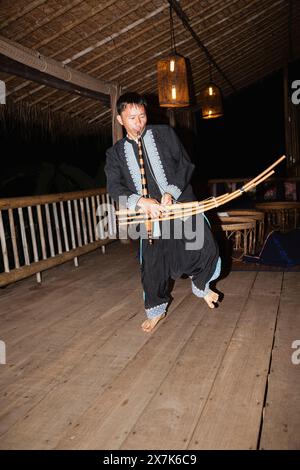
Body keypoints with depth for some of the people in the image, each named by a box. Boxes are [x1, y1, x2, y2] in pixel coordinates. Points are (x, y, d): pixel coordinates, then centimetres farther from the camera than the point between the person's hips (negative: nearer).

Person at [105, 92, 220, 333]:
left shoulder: (165, 134, 6)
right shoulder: (116, 153, 9)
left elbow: (185, 164, 1)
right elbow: (114, 186, -3)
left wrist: (172, 192, -16)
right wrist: (140, 201, -22)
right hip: (150, 215, 2)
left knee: (206, 249, -15)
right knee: (151, 265, 8)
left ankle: (200, 285, 18)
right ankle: (156, 309, 33)